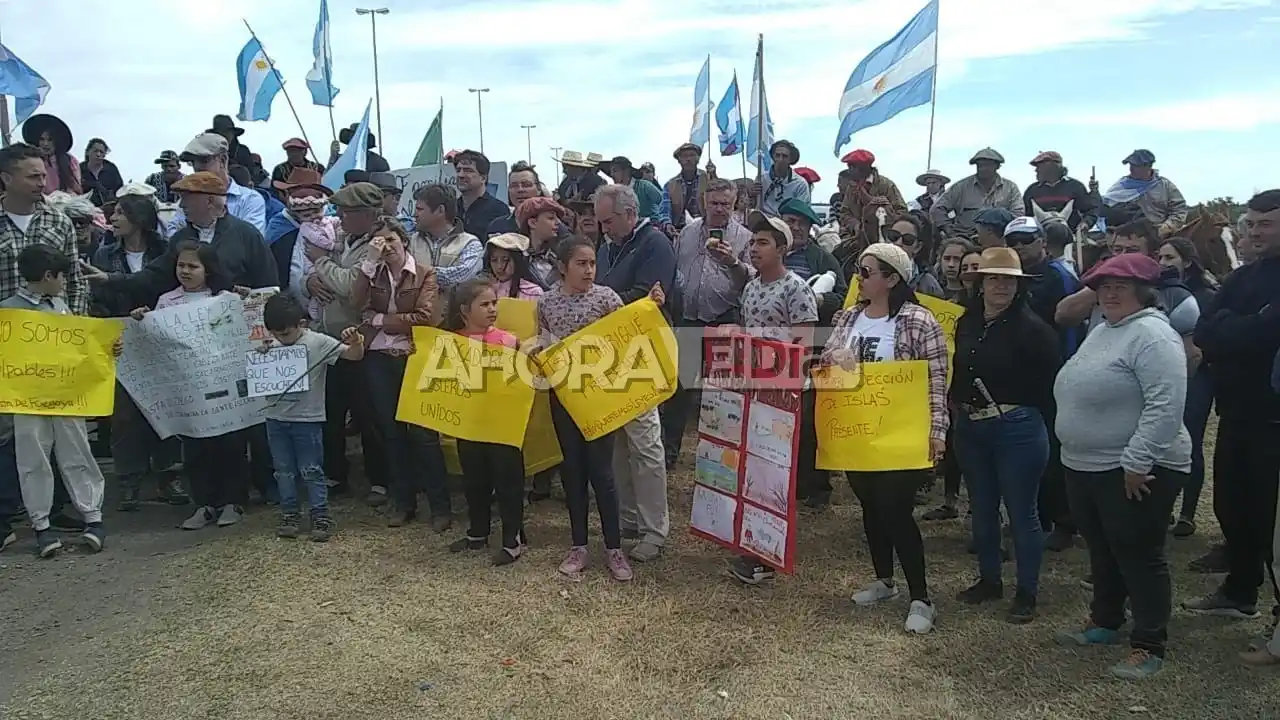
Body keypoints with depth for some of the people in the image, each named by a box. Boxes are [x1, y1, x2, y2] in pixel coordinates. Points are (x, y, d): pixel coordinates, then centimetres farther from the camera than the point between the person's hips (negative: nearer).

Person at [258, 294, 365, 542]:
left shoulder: (318, 342, -11)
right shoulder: (272, 346, 3)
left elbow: (354, 355, -17)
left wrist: (355, 342, -39)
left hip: (307, 419, -5)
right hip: (276, 419, 5)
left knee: (312, 471, 1)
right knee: (284, 471, 12)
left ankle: (321, 517, 9)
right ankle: (289, 515, 23)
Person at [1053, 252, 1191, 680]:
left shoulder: (1152, 334, -17)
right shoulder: (1101, 331, 13)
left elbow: (1166, 405, -25)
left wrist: (1137, 461, -26)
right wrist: (1075, 449, 20)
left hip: (1135, 472, -9)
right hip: (1085, 466, 9)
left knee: (1139, 556, 2)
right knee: (1102, 549, 20)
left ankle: (1149, 648, 15)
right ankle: (1105, 623, 36)